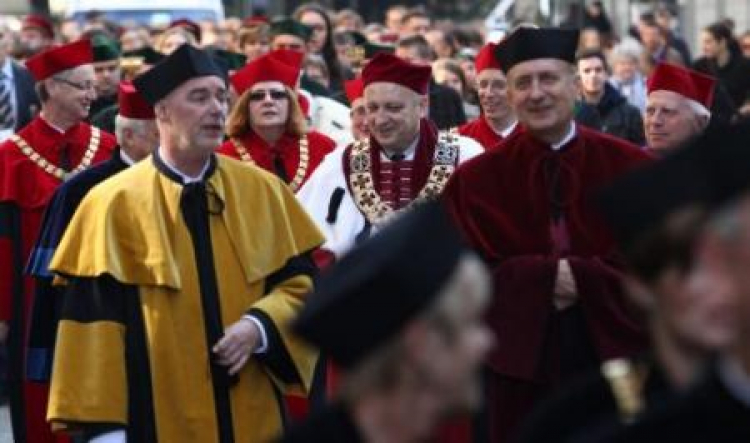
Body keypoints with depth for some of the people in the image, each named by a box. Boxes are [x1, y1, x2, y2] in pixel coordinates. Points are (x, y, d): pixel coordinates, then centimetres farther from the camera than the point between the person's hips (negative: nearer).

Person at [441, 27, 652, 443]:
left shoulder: (629, 167, 0)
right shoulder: (477, 178, 0)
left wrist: (582, 277, -16)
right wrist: (543, 276, -17)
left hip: (613, 351, 0)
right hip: (519, 355, 0)